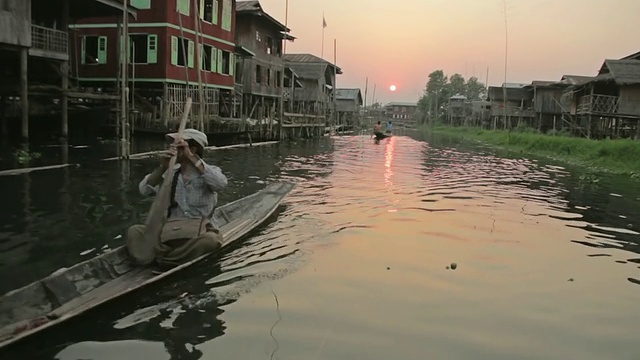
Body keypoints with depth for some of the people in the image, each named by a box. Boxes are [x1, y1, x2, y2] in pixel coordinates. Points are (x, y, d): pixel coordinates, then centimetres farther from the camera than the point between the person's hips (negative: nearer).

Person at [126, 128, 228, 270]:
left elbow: (221, 184, -25)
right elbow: (144, 190, -1)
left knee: (211, 240, -36)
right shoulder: (171, 172, 11)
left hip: (198, 230, -3)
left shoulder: (210, 171, 0)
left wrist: (191, 157, -24)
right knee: (134, 231, -18)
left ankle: (163, 260, -24)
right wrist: (163, 168, -17)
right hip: (170, 229, 3)